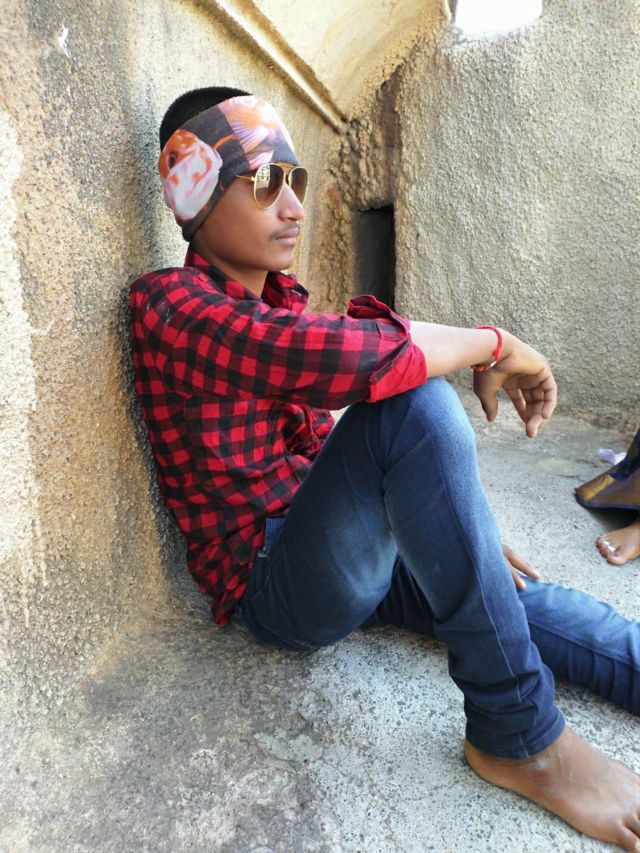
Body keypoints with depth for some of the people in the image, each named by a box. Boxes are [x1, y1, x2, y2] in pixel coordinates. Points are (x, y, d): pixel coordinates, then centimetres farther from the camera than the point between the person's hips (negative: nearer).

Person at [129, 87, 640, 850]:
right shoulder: (168, 304, -14)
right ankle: (516, 734, -21)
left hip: (358, 554, 8)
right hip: (275, 583, -8)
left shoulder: (281, 297, 11)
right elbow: (334, 356, -35)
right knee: (413, 401, -31)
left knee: (538, 603, -7)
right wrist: (492, 346, -18)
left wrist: (458, 531, 10)